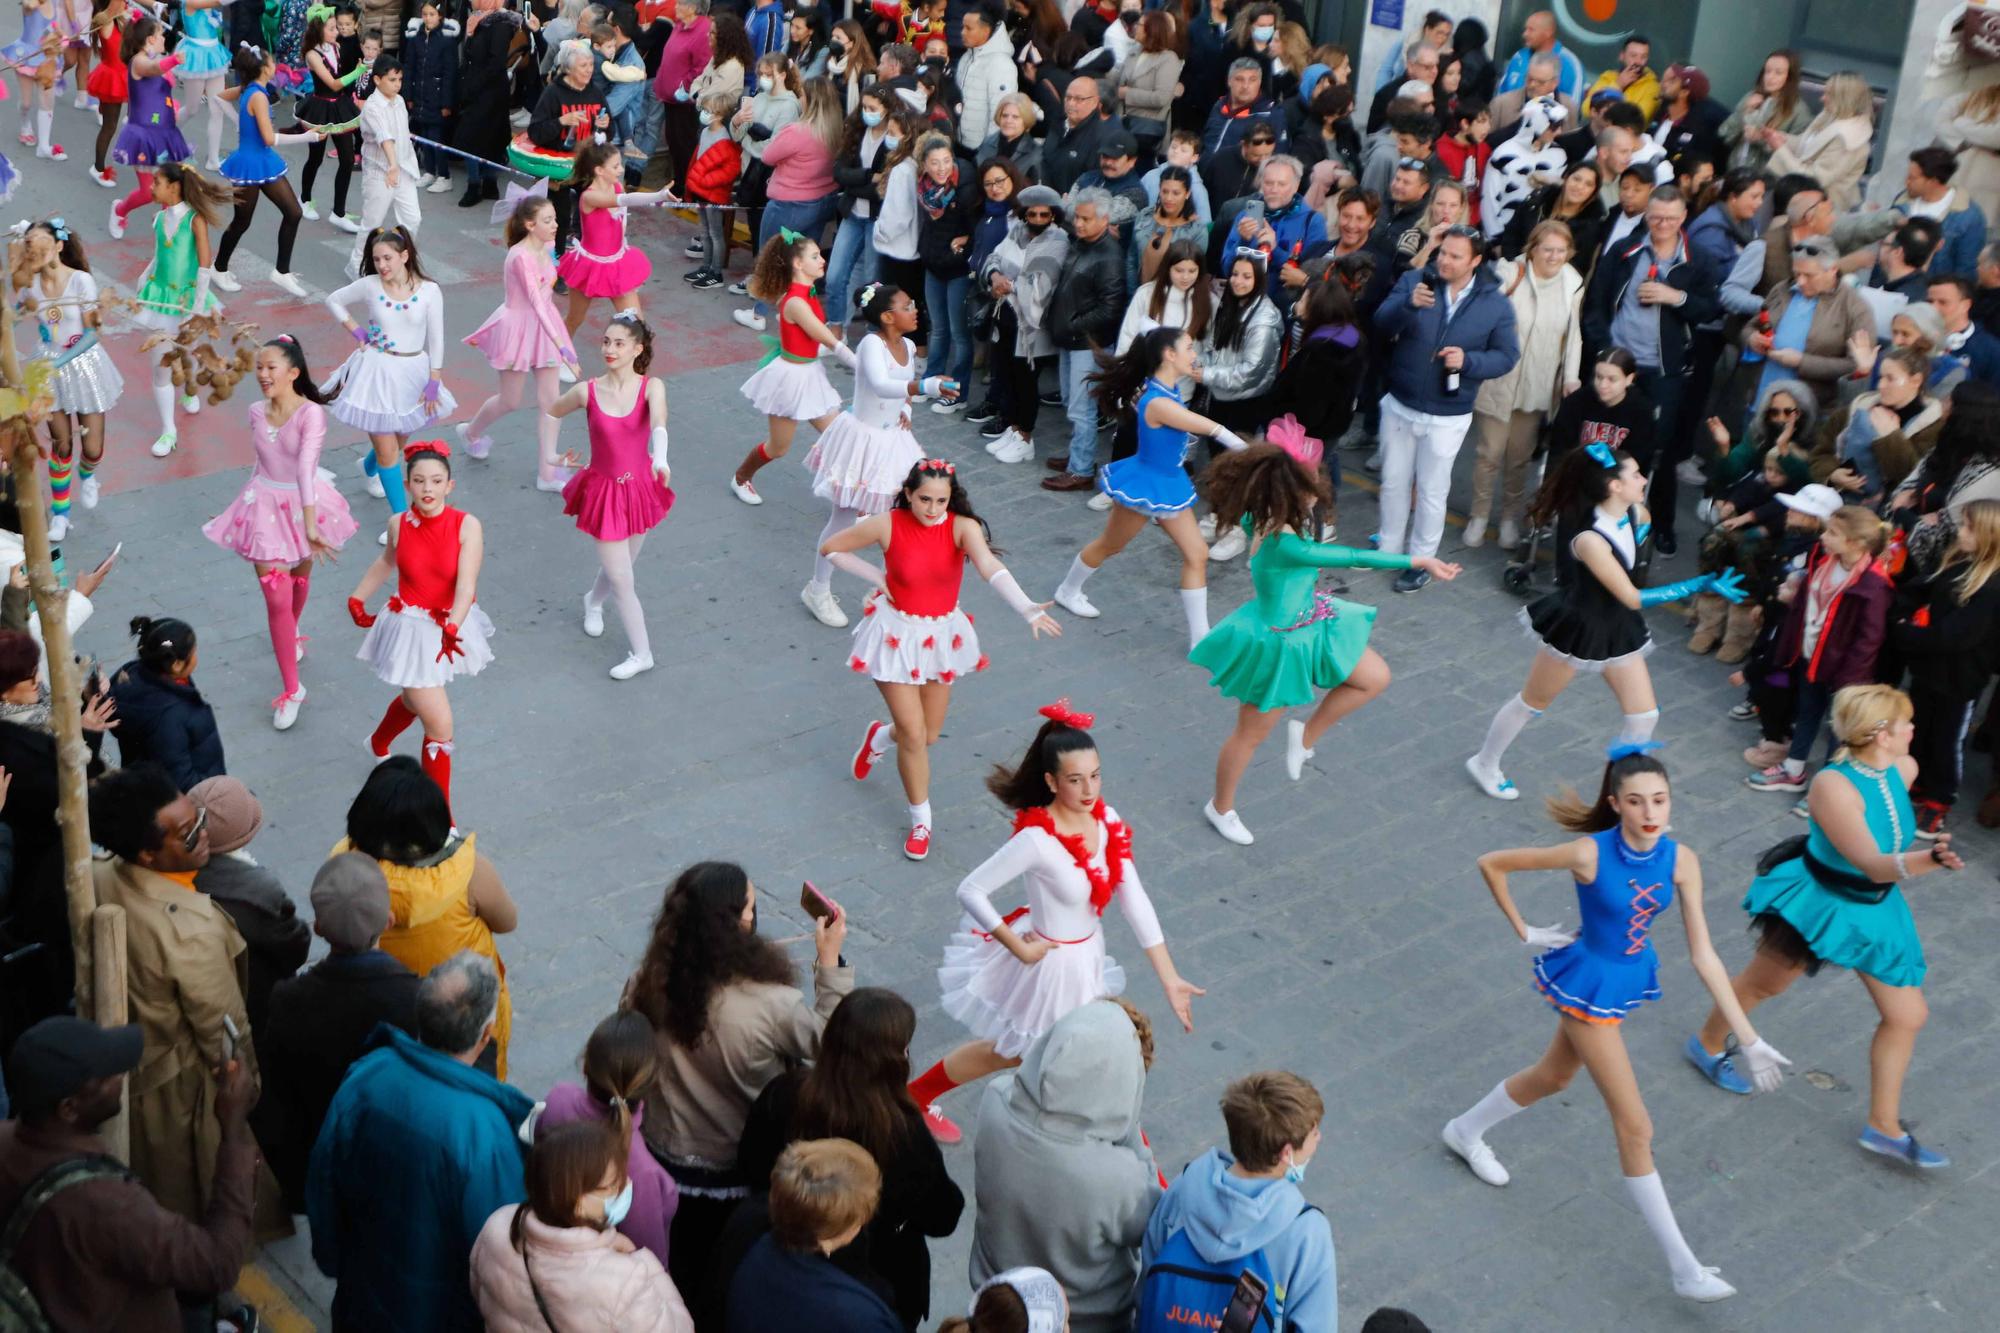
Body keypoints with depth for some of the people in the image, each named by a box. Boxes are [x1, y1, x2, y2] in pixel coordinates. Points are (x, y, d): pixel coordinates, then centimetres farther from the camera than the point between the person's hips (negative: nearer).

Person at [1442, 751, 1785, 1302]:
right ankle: (1684, 1270, 8)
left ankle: (1466, 1131, 56)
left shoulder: (1680, 859, -15)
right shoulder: (1590, 853, -28)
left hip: (1631, 980, 6)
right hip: (1589, 984, -6)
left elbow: (1703, 955, -12)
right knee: (1635, 1127, -1)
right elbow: (1492, 863, -16)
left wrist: (1749, 1039, -14)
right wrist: (1525, 932, -10)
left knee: (1554, 1076, 28)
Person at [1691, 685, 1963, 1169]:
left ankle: (1884, 1127, 23)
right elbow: (1873, 866, -38)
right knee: (1763, 983, 16)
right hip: (1820, 903, -7)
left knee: (1908, 1016, 8)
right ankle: (1708, 1045, 45)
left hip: (1875, 910, 7)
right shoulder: (1833, 786, -33)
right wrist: (1929, 861, -53)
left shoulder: (1903, 769, -11)